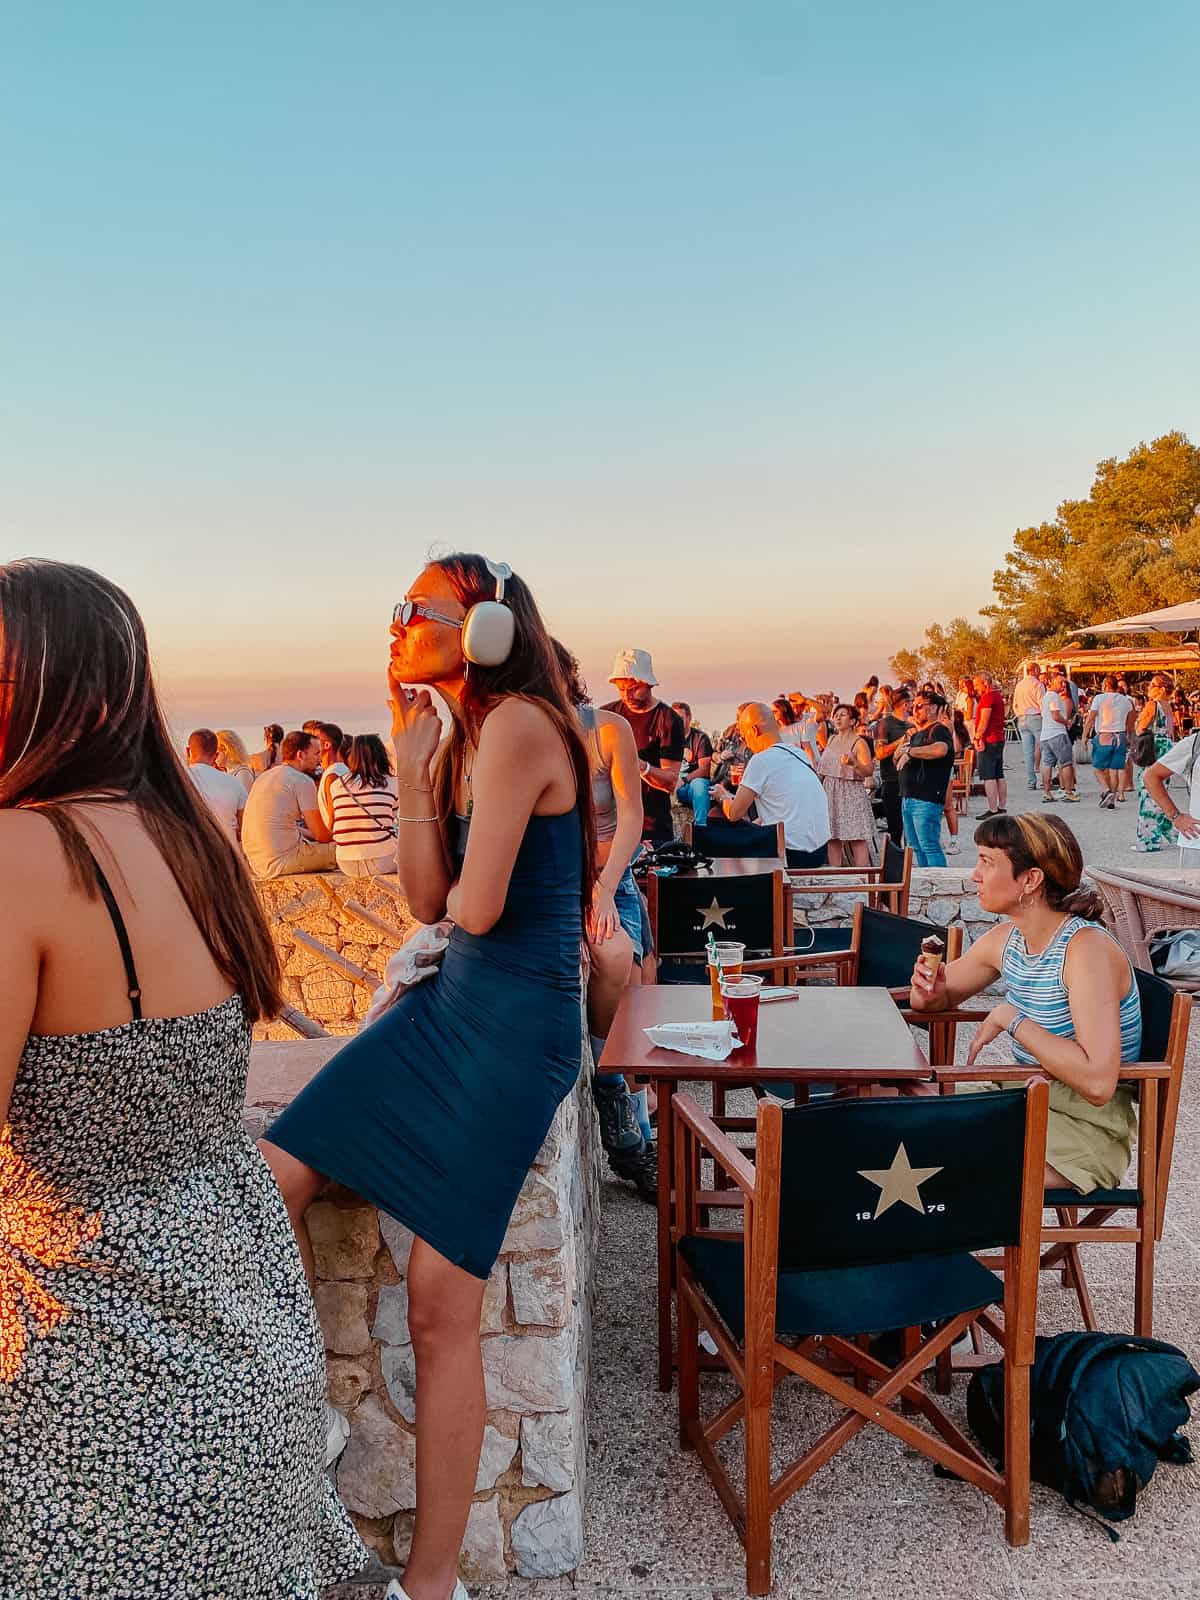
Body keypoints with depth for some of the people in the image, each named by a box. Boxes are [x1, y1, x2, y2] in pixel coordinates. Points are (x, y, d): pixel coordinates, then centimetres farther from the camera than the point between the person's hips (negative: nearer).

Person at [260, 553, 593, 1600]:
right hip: (452, 1000, 9)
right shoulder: (461, 735, 14)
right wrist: (411, 768, 3)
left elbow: (475, 908, -20)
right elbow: (425, 899, 8)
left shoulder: (519, 724, -16)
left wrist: (456, 897, 4)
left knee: (442, 1307, -2)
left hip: (519, 1027, -9)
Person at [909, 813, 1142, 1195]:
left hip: (1085, 1132, -7)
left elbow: (1098, 1081, -32)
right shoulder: (1006, 939, 1)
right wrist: (928, 990, -7)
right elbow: (944, 995, 17)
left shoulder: (1087, 948, -22)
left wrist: (1012, 1018, -24)